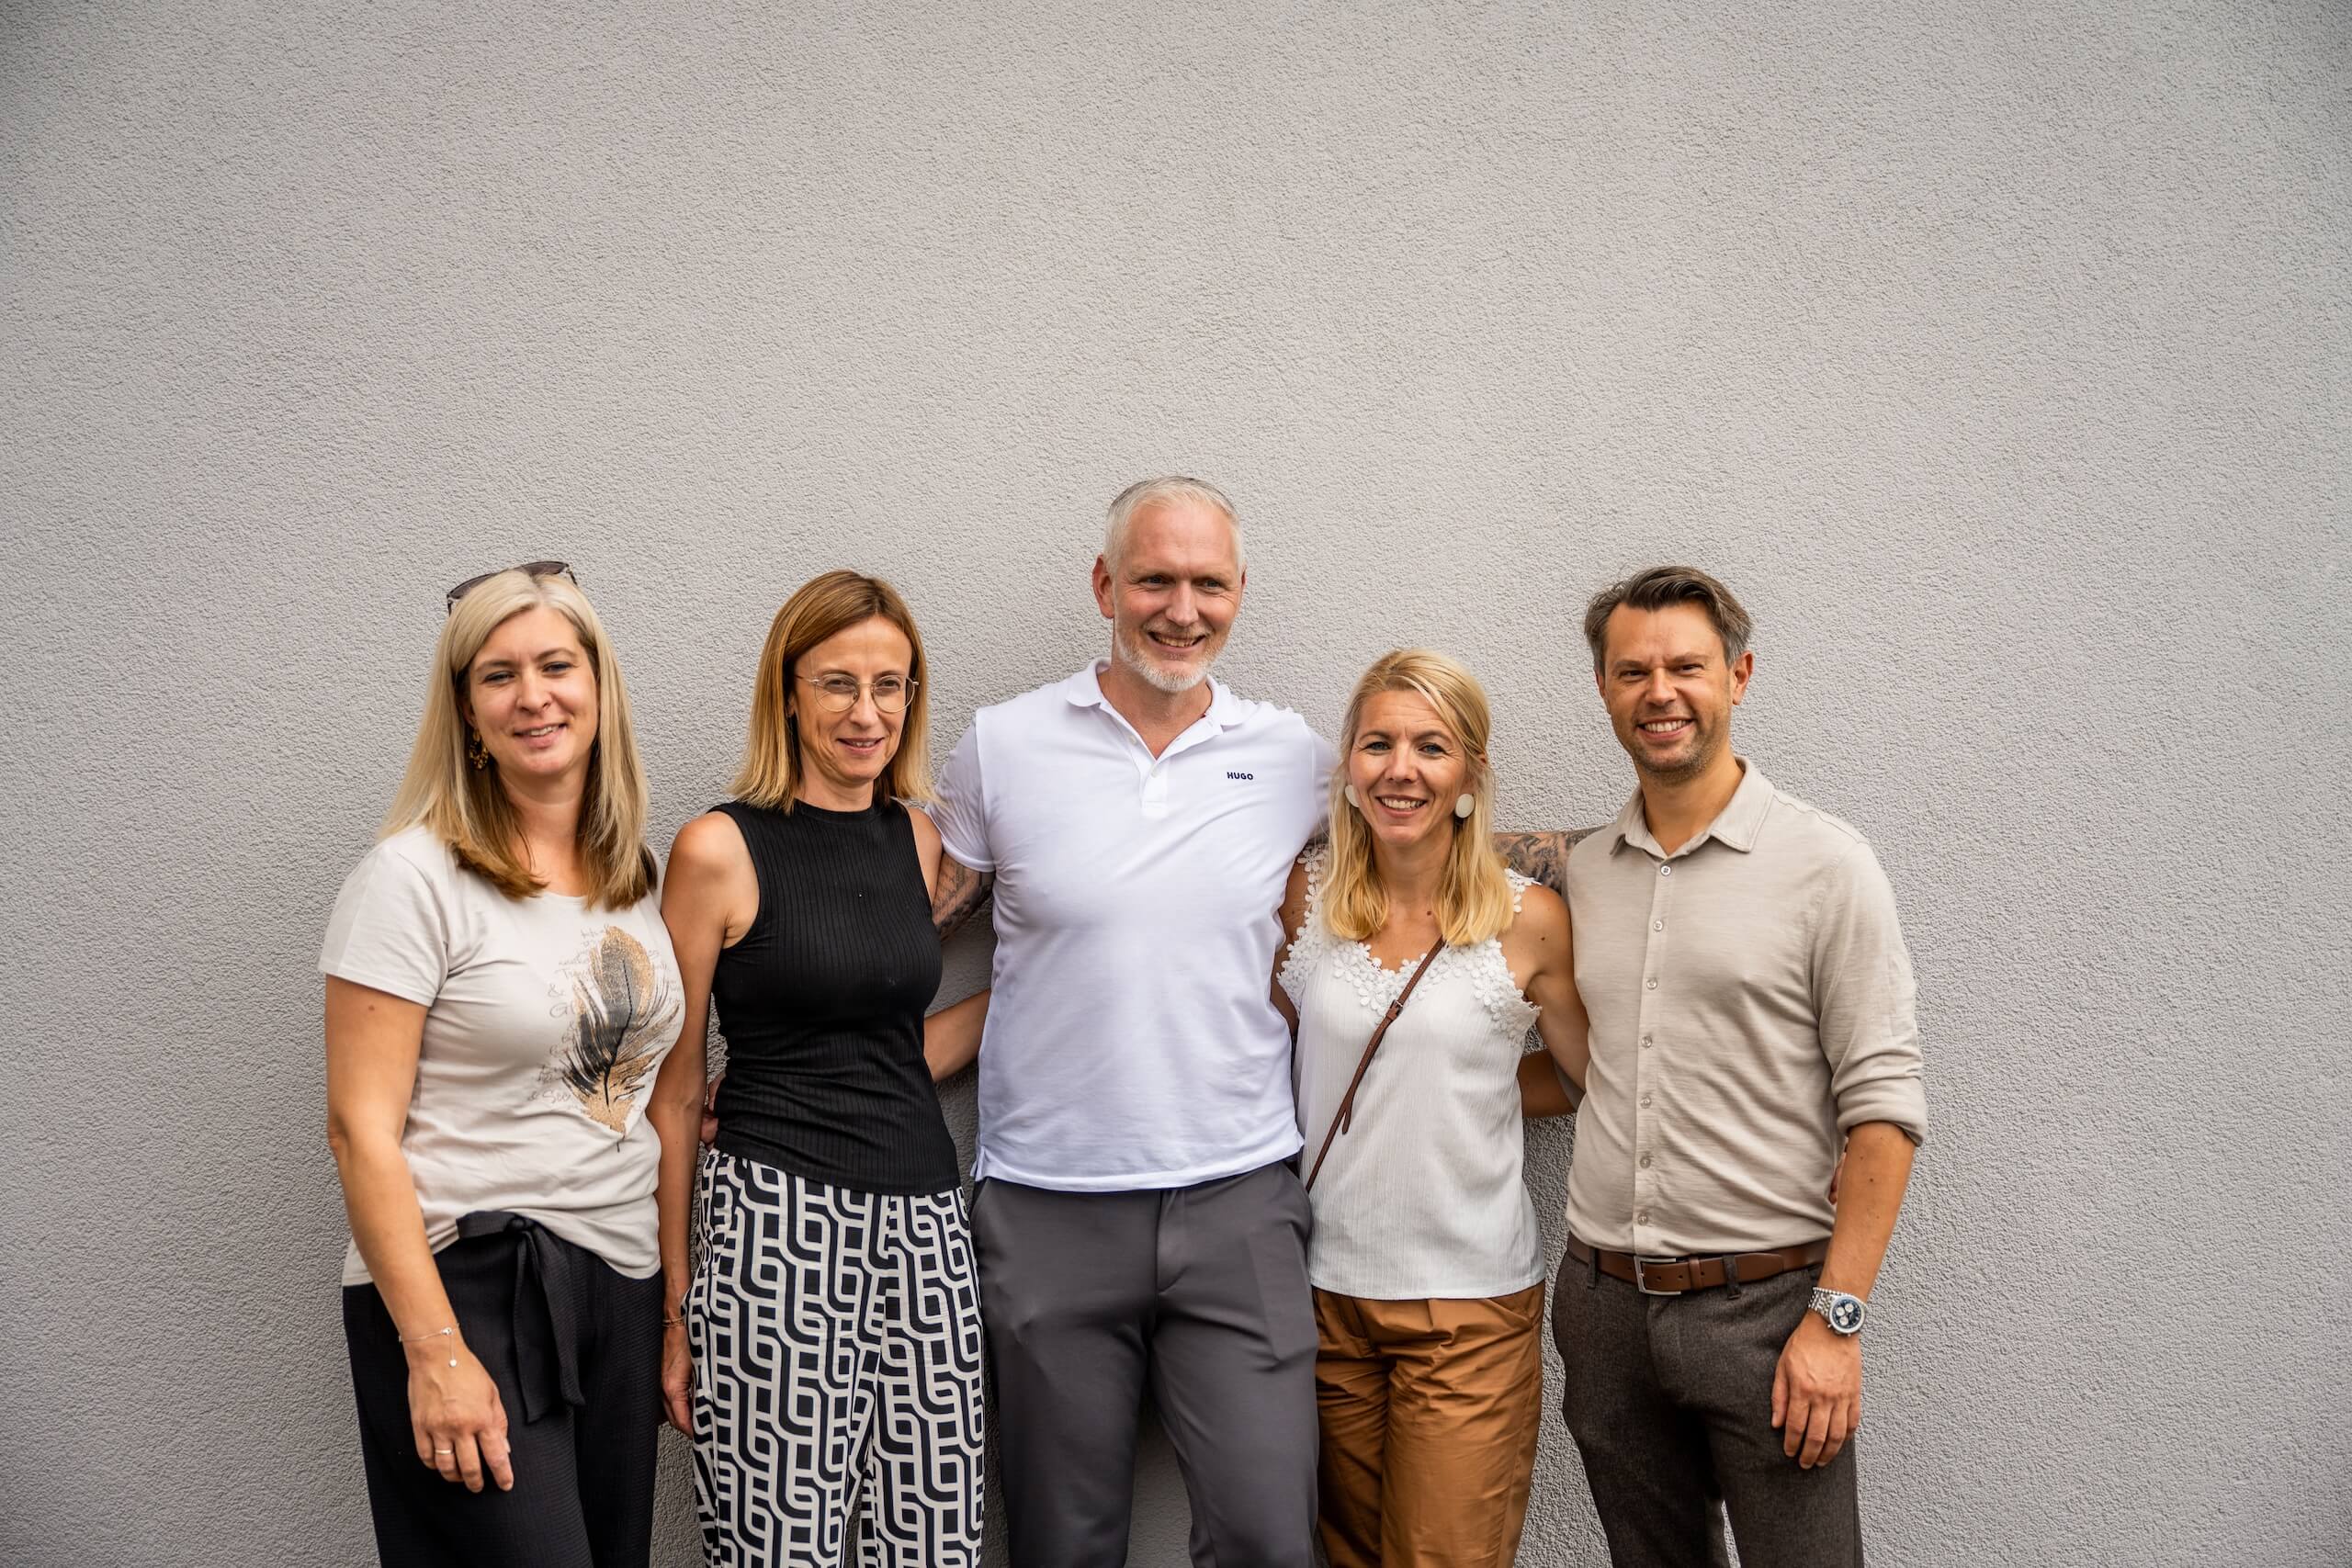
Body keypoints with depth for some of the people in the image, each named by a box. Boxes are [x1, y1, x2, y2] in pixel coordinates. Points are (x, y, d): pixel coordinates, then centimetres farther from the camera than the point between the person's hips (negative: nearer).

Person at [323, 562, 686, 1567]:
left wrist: (677, 1306, 13)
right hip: (465, 1287, -6)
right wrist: (433, 1352, -17)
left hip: (620, 1289, 6)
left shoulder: (632, 877, 10)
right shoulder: (415, 877, -9)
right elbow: (361, 1128, -12)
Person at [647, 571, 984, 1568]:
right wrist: (673, 1303, 0)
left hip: (925, 1220, 5)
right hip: (777, 1223, -5)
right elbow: (673, 1094, -1)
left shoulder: (919, 839, 11)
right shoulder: (720, 850, -4)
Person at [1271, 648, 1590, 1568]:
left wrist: (1468, 1084, 0)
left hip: (1471, 1305, -2)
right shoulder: (1303, 897, -2)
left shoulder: (1529, 920, -8)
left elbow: (1595, 1072, 5)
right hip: (1328, 1289, 3)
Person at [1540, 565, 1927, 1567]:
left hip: (1766, 1303, -4)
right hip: (1602, 1304, 4)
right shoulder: (1579, 874, 7)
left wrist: (1836, 1318, -14)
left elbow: (1882, 1106, -10)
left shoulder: (1823, 864, -7)